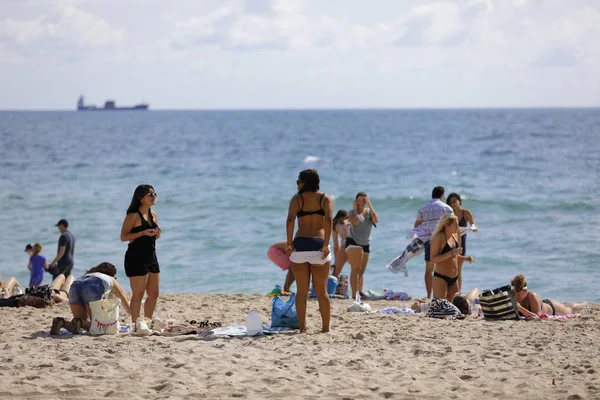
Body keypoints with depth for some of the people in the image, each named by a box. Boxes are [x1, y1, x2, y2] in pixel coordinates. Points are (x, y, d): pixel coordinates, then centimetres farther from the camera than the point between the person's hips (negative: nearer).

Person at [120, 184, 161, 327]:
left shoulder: (153, 215, 13)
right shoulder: (133, 216, -10)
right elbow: (123, 237, -13)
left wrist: (157, 234, -1)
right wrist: (143, 233, -21)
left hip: (151, 256, 8)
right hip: (136, 258, -8)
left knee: (154, 294, 10)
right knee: (138, 294, -5)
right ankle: (135, 326, -1)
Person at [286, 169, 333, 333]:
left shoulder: (297, 198, 5)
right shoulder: (326, 199, 6)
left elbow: (290, 219, -11)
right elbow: (328, 219, -12)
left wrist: (289, 243, -9)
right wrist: (326, 244, -12)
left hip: (299, 246, 0)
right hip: (318, 246, 0)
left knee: (301, 291, 7)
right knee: (321, 291, 8)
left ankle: (302, 328, 5)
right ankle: (325, 328, 9)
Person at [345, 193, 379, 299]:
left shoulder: (369, 212, 11)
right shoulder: (352, 212, -2)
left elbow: (376, 220, -9)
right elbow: (355, 222, -22)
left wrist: (370, 206, -8)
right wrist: (355, 209, -11)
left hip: (365, 244, 6)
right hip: (353, 242, -6)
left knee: (361, 271, 11)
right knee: (355, 269, -17)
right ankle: (354, 295, -23)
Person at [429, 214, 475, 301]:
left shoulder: (455, 236, 10)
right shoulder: (438, 237, -13)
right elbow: (433, 259, -21)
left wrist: (465, 258, 6)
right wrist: (452, 253, -25)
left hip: (454, 278, 8)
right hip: (440, 278, -8)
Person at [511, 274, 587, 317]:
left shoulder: (532, 296, -46)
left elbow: (537, 316, -51)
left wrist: (520, 308, -63)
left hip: (551, 307, -3)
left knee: (571, 309, 29)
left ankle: (583, 305, 62)